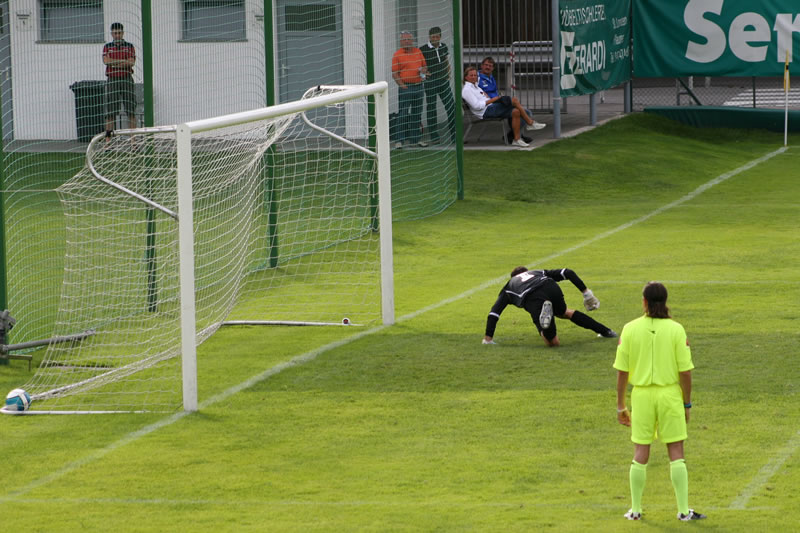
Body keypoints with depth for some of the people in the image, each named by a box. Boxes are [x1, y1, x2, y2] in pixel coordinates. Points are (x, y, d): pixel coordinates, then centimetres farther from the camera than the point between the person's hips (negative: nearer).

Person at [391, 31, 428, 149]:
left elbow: (424, 66, 21)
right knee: (403, 114, -8)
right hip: (406, 87, -5)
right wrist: (402, 85, -15)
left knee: (417, 114, 10)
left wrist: (424, 70, -2)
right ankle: (400, 140, -6)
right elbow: (394, 74, -6)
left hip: (418, 86, 5)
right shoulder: (397, 55, -3)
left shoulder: (418, 52, 13)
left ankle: (416, 138, 18)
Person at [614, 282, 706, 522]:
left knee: (640, 454, 9)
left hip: (641, 394, 1)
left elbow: (622, 371, -2)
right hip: (670, 394, -1)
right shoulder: (676, 330, -7)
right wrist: (687, 404, 5)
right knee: (676, 453, 4)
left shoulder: (630, 329, -4)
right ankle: (683, 510, 4)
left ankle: (635, 509, 15)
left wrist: (621, 406, 7)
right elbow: (685, 371, -7)